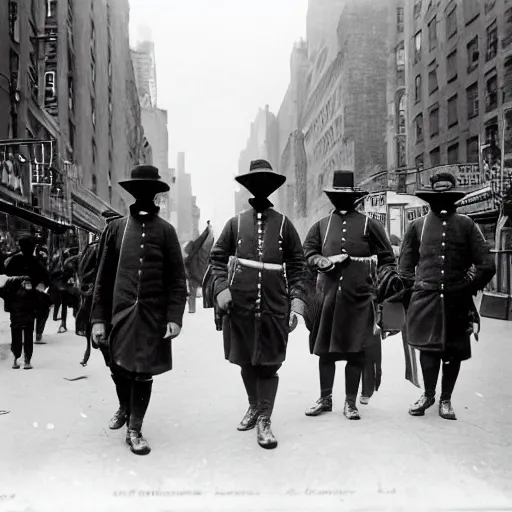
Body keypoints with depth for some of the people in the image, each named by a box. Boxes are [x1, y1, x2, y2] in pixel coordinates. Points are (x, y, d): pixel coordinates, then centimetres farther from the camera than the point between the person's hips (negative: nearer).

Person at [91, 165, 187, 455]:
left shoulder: (165, 230, 1)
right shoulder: (116, 228, 4)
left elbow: (177, 278, 0)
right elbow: (103, 277, 5)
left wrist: (175, 317, -10)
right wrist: (98, 318, 0)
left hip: (153, 315, -1)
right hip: (121, 312, 1)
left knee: (144, 373, 4)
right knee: (118, 367, 11)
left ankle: (135, 430, 21)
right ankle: (125, 407, 43)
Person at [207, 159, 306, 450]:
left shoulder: (284, 224, 6)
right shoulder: (235, 223, 8)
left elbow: (297, 265, 6)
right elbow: (217, 258, 9)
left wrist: (296, 301, -2)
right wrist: (220, 288, -7)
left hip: (275, 306, -1)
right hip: (240, 305, 2)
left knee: (269, 363, 1)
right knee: (246, 361, 14)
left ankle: (264, 419, 13)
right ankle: (254, 405, 36)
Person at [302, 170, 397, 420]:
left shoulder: (369, 224, 6)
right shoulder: (321, 225, 12)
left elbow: (386, 259, 8)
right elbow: (308, 250, 12)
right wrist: (320, 261, -8)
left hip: (359, 297, -2)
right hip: (328, 295, 2)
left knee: (355, 351, 3)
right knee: (324, 349, 9)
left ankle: (350, 402, 18)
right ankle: (325, 399, 24)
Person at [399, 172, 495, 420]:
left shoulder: (466, 224, 3)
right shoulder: (417, 225, 4)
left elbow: (487, 265, 2)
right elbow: (405, 265, 9)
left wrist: (468, 287, 2)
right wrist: (415, 288, 3)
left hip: (456, 301, 1)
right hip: (426, 298, 0)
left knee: (453, 351, 7)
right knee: (428, 348, 1)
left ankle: (445, 399, 22)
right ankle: (428, 394, 21)